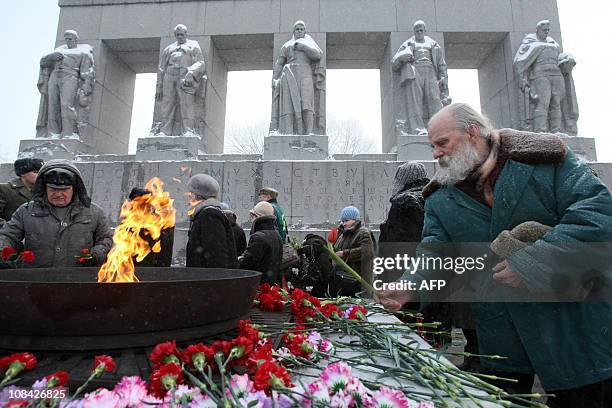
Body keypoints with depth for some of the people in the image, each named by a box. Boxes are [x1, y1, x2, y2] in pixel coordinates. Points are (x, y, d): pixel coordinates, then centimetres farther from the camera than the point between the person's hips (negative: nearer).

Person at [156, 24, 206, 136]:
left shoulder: (193, 46, 18)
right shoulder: (168, 49, 28)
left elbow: (200, 64, 3)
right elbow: (162, 69, 24)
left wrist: (191, 73, -17)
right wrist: (159, 87, 13)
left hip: (185, 76, -3)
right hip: (169, 77, 4)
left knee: (187, 103, -18)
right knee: (167, 104, -8)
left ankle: (188, 130, -25)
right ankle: (165, 131, -13)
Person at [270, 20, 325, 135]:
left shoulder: (310, 44, 23)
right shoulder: (286, 46, 25)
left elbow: (318, 55, 4)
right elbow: (279, 64, 16)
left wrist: (303, 47, -4)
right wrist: (274, 79, 2)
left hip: (305, 75, -1)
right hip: (289, 75, 1)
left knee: (307, 103, -21)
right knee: (289, 104, -16)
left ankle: (309, 132, -30)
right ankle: (288, 132, -24)